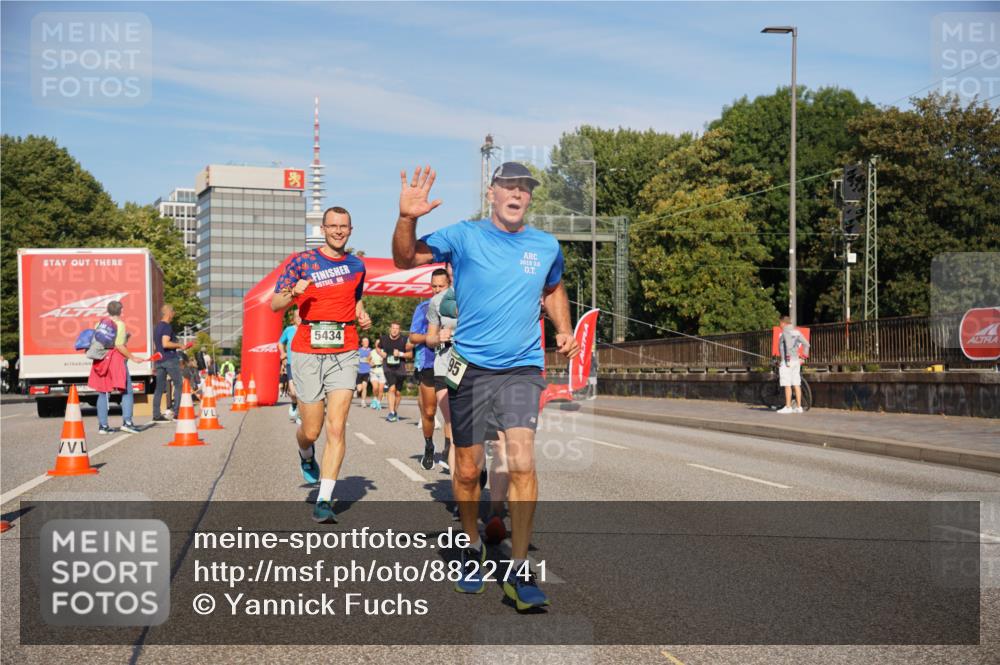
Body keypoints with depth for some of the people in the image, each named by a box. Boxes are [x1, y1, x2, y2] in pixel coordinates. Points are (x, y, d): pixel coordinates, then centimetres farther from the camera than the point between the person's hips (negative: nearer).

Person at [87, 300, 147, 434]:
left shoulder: (100, 323, 10)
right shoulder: (119, 324, -7)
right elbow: (119, 346, -15)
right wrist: (132, 357, -10)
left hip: (101, 361, 6)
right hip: (116, 360, -6)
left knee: (103, 394, 9)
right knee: (127, 391, 3)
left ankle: (103, 425, 8)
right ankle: (127, 422, -6)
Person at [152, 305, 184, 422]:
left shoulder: (157, 327, 17)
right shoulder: (167, 327, -11)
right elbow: (165, 343, -23)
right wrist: (179, 345, -11)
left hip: (159, 360, 8)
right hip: (170, 359, -8)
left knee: (159, 388, 6)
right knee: (178, 385, 0)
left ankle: (156, 415, 4)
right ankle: (175, 410, -7)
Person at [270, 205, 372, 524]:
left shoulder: (357, 265, 12)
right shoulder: (302, 260, 1)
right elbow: (275, 304, 0)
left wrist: (362, 316, 9)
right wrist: (292, 294, -21)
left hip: (344, 354, 2)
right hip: (307, 353, -2)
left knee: (336, 427, -11)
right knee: (311, 431, 3)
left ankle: (324, 500, -8)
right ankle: (306, 456, 41)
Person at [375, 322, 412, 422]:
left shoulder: (404, 340, -5)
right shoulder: (384, 339, 0)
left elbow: (410, 354, 0)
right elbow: (377, 346, 21)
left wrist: (400, 354, -16)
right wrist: (381, 354, 3)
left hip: (400, 368, 1)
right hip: (388, 368, -1)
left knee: (398, 392, 9)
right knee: (392, 388, -19)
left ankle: (396, 411, 31)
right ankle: (391, 413, -19)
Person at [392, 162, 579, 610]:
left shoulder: (546, 246, 7)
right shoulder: (464, 237, -2)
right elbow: (405, 260, -11)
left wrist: (564, 331, 12)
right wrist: (407, 218, -29)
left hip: (522, 370, 1)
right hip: (469, 368, 0)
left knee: (522, 462, -16)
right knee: (467, 469, 7)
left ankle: (519, 570, -8)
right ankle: (473, 549, 31)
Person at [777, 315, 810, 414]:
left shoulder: (785, 332, -10)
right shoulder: (797, 331, 14)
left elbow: (788, 345, -23)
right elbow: (806, 344, 12)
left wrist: (787, 359, -21)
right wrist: (804, 355, 15)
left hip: (786, 361, -8)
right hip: (796, 361, 8)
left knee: (787, 385, -6)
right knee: (796, 384, 8)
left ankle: (788, 407, -6)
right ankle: (798, 407, 8)